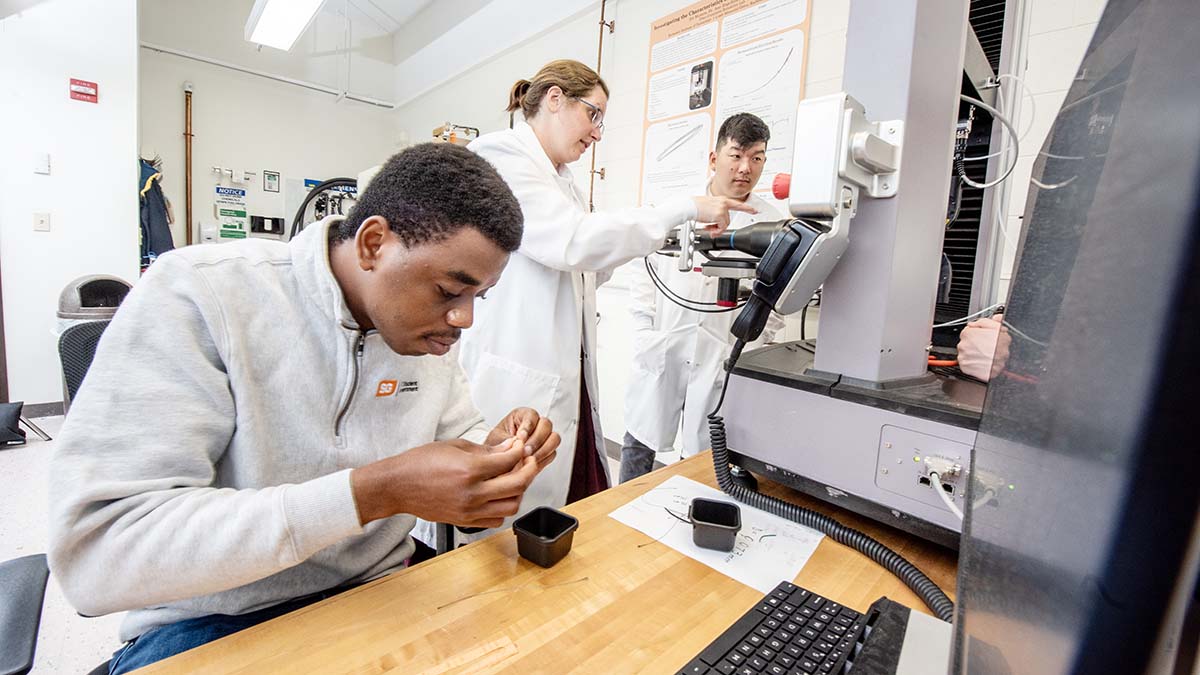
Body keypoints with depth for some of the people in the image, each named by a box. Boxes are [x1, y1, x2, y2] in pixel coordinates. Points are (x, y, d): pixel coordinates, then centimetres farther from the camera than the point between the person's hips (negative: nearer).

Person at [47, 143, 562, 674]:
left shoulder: (427, 323, -4)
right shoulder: (197, 295, -19)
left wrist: (492, 454, -15)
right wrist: (371, 494, -32)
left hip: (381, 588, 3)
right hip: (215, 622, -2)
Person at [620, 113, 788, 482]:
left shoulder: (773, 225, 2)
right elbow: (645, 276, 6)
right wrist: (644, 339, -2)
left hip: (721, 365, -1)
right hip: (660, 356, 1)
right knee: (639, 442, 12)